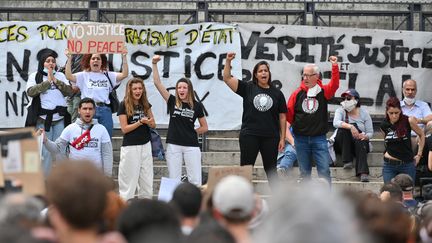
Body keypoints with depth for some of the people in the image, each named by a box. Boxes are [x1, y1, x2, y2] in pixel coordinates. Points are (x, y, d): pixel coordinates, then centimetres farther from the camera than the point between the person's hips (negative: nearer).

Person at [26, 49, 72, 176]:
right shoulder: (35, 76, 6)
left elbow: (69, 91, 2)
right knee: (45, 150, -3)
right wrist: (47, 82, -11)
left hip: (60, 117, 2)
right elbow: (31, 91, -10)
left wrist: (55, 80, -7)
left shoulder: (60, 76, 14)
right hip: (43, 117, -2)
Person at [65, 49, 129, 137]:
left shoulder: (108, 75, 14)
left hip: (105, 110, 2)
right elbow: (69, 76, -6)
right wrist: (69, 59, -11)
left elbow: (124, 74, 3)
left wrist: (124, 57, -5)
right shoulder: (83, 75, 8)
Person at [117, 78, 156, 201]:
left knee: (147, 181, 7)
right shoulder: (124, 105, -7)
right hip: (130, 146, -5)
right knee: (129, 180, -4)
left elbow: (153, 125, 11)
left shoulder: (145, 104, 8)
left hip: (145, 145, 5)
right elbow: (124, 129, -10)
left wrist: (149, 122, -12)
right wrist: (140, 122, -20)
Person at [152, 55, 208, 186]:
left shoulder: (197, 106, 1)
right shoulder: (172, 102, 3)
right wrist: (154, 64, -10)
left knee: (195, 180, -2)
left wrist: (191, 132, 0)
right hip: (173, 145, 1)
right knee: (174, 180, 3)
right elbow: (157, 83, -3)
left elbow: (204, 127, 11)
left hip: (191, 146, -1)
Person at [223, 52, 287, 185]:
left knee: (271, 170, 8)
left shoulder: (277, 93, 6)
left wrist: (282, 138, 2)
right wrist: (228, 61, -17)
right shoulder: (248, 88, 4)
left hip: (270, 137, 1)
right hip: (249, 135, -1)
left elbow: (282, 117, 7)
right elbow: (227, 79, -4)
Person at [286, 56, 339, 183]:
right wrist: (295, 125, 3)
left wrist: (335, 66, -25)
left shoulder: (323, 91, -1)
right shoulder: (298, 93, 2)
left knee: (324, 171, -6)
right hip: (301, 138, 2)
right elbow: (288, 112, 4)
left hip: (319, 138, -2)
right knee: (304, 172, 10)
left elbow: (334, 85, -18)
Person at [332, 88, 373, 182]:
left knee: (360, 141, -34)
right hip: (342, 144, 0)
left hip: (359, 143, 0)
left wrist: (364, 136, -24)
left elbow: (370, 133, 0)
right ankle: (347, 161, -30)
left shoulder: (364, 113, 2)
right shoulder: (340, 110, -2)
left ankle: (363, 173, -48)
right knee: (344, 128, -28)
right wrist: (350, 126, -41)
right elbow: (336, 123, -25)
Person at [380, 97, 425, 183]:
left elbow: (421, 135, 5)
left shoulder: (408, 121, -10)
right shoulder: (384, 125, 0)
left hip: (407, 165, -2)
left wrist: (419, 154, 3)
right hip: (389, 165, 2)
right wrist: (386, 152, 7)